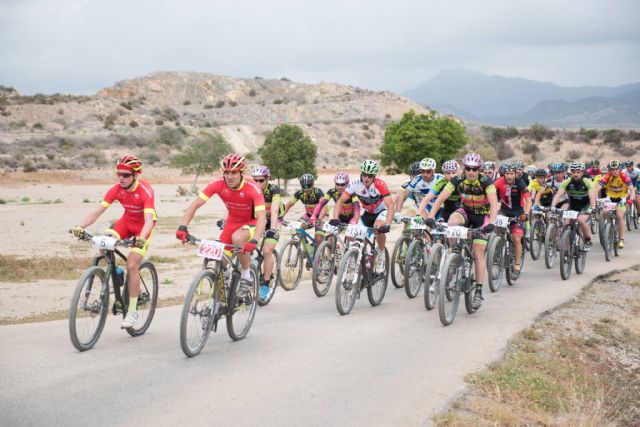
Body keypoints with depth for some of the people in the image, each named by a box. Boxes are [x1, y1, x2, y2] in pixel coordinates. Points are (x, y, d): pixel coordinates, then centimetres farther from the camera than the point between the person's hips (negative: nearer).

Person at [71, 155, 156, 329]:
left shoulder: (145, 191, -29)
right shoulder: (116, 189, -16)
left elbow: (149, 219, -40)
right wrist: (80, 226, -37)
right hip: (127, 221, 5)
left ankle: (132, 312, -8)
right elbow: (98, 211, -20)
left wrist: (141, 238, -59)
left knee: (132, 265, -18)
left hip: (143, 226, -5)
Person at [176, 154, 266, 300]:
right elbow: (194, 205, -22)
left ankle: (246, 276, -13)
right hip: (232, 222, 4)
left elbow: (262, 218, -38)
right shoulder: (218, 184, -21)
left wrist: (254, 241, -53)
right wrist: (182, 227, -36)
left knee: (237, 238, -35)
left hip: (251, 222, -4)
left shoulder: (252, 188, -31)